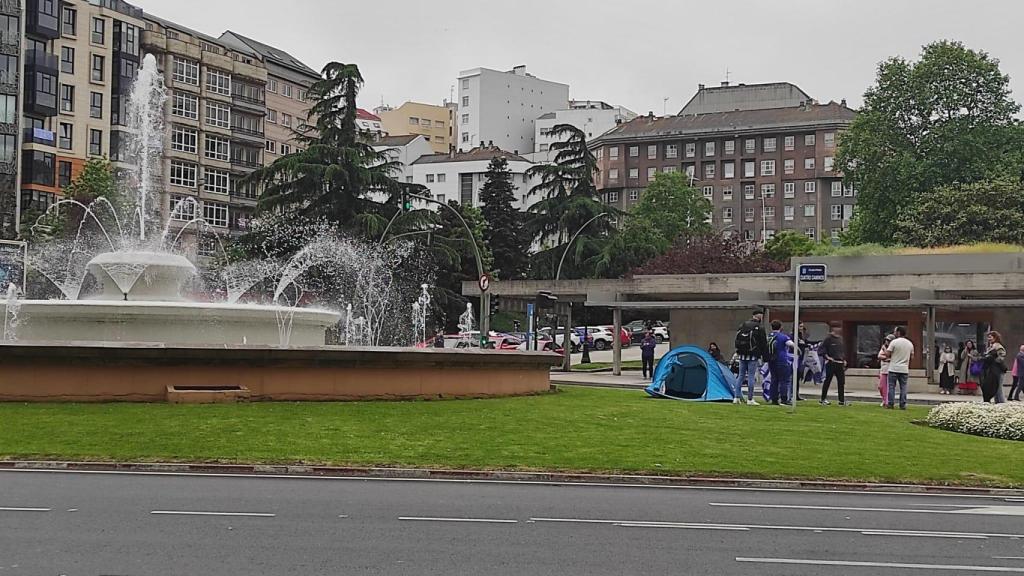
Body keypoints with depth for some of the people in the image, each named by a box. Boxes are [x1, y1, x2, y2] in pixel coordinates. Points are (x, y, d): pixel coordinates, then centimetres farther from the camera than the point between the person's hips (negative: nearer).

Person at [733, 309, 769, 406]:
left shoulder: (742, 325, 10)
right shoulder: (759, 328, -8)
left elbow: (737, 340, 16)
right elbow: (763, 344, -5)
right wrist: (765, 357, 0)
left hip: (743, 355, 5)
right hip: (753, 355, -5)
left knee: (741, 375, 10)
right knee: (751, 376, -3)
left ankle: (736, 397, 7)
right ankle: (750, 399, -2)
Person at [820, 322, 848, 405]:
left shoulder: (841, 339, 15)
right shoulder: (828, 338, -7)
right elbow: (822, 348, -9)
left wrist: (844, 359, 15)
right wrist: (827, 356, -16)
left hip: (840, 363, 7)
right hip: (831, 363, -7)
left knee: (841, 382, 4)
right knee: (827, 381, -1)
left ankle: (842, 400, 8)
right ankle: (823, 399, 7)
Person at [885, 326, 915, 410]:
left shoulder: (894, 342, -9)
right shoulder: (910, 343, 8)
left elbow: (887, 354, -9)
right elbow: (912, 356, 15)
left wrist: (885, 349, 9)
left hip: (894, 369, -4)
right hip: (904, 369, 4)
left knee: (891, 386, 2)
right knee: (903, 387, 7)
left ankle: (890, 404, 0)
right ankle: (903, 405, 5)